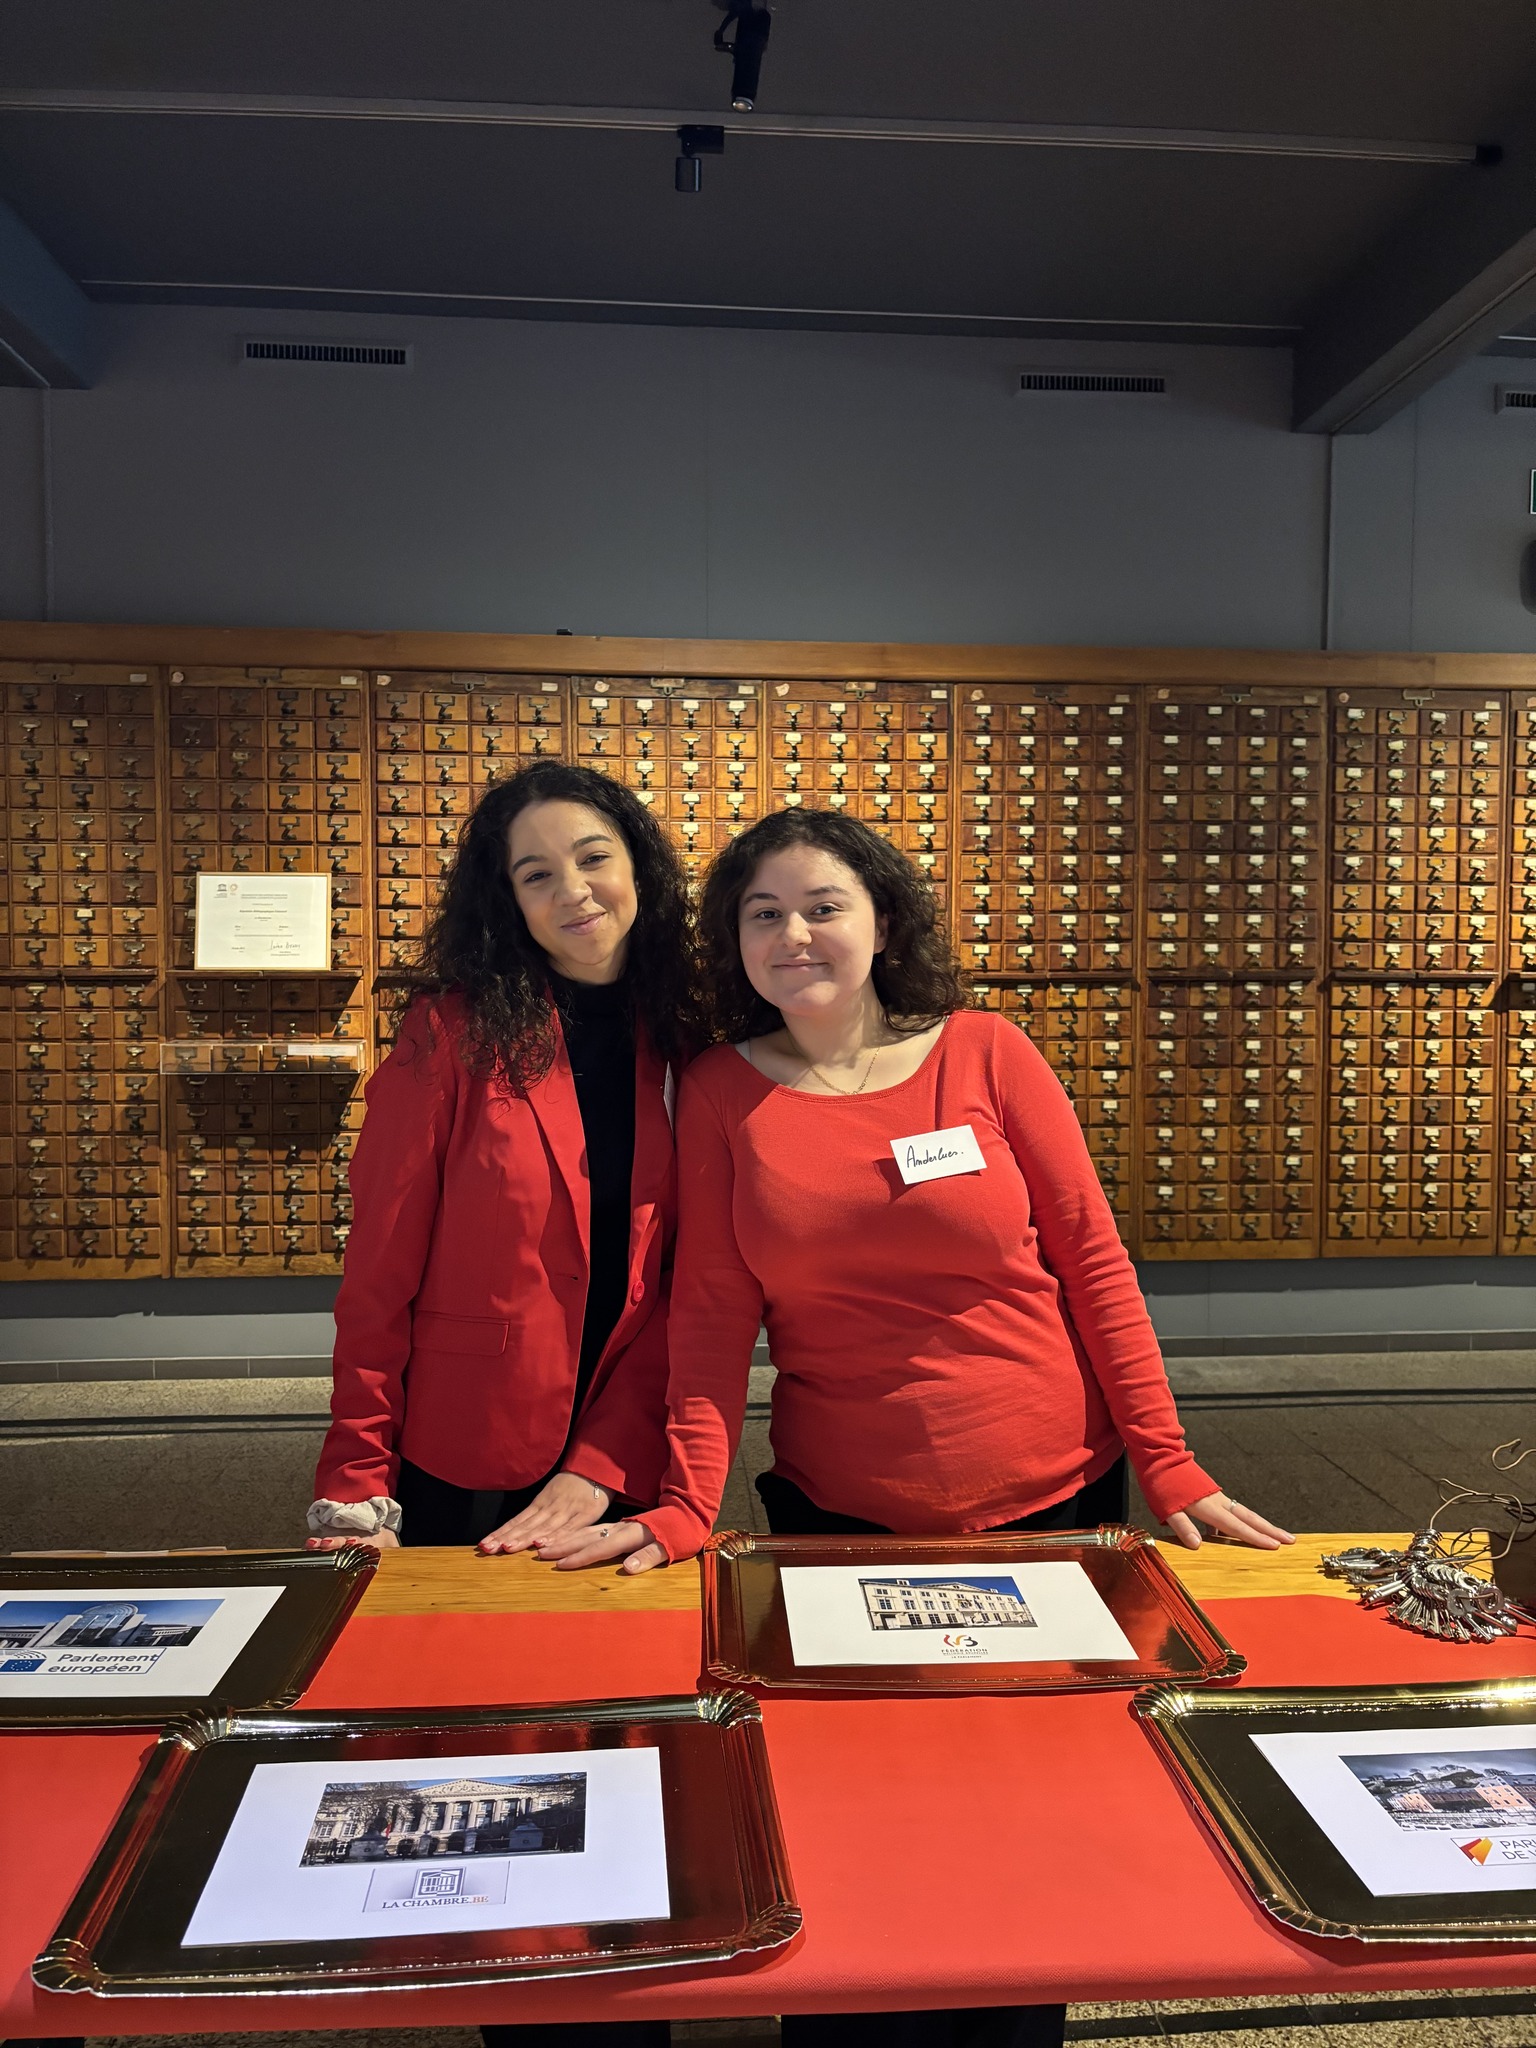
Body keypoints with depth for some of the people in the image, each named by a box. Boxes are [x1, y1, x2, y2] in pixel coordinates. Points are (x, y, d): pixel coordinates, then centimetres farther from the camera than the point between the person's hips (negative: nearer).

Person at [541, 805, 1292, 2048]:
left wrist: (1168, 1468, -5)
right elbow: (715, 1311, -3)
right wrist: (686, 1505, -11)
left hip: (1051, 1500, 0)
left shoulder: (984, 1053, -4)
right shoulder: (722, 1093, -1)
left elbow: (1093, 1258, -3)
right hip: (837, 1521, 0)